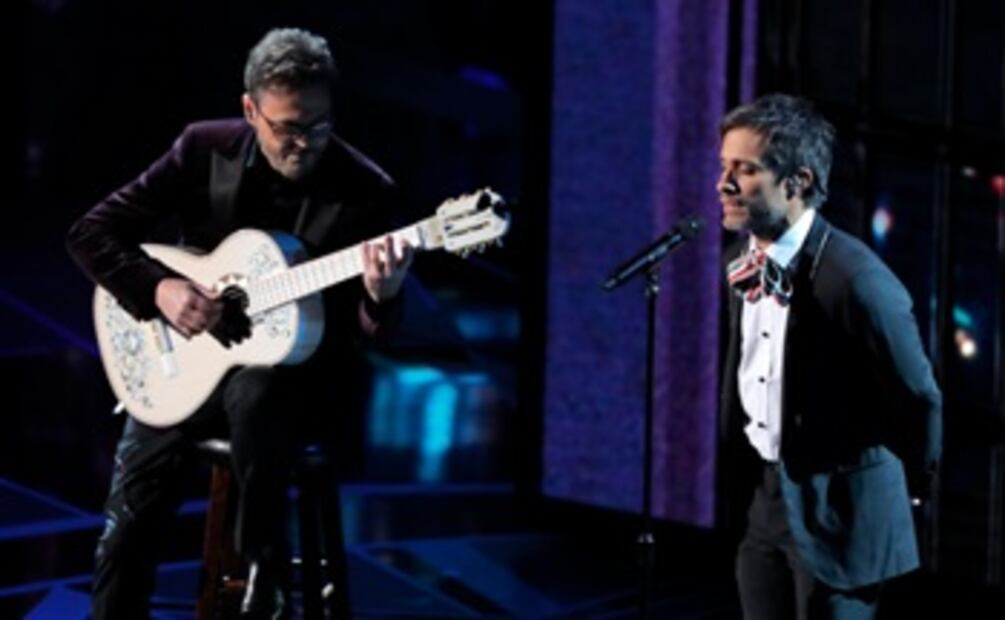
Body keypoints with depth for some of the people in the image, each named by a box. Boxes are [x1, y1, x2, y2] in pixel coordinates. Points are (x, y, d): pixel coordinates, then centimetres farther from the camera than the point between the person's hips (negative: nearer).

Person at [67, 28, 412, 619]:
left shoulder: (365, 189, -11)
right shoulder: (204, 150, -5)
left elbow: (367, 332, -11)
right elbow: (92, 232, -1)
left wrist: (382, 298, -35)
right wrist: (158, 288, -17)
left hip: (301, 366, -2)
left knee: (253, 395, -38)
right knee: (132, 506, -17)